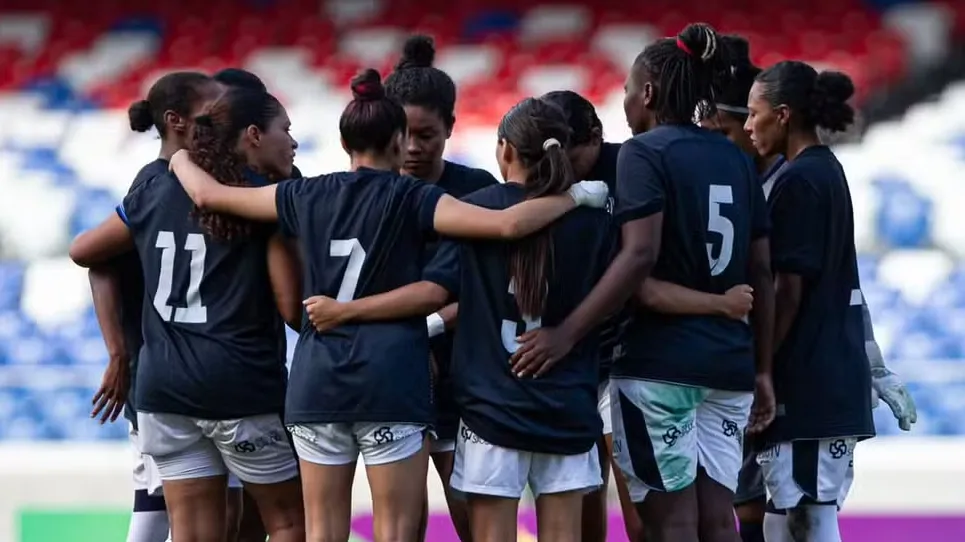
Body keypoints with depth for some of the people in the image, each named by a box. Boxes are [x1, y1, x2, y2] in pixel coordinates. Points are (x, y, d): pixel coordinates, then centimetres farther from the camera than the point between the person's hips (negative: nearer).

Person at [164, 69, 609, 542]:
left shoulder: (307, 196, 7)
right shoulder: (410, 199, -5)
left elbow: (208, 195, 17)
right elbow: (509, 224, -16)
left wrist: (181, 159, 38)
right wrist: (575, 196, -2)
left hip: (316, 379, 4)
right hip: (391, 380, -4)